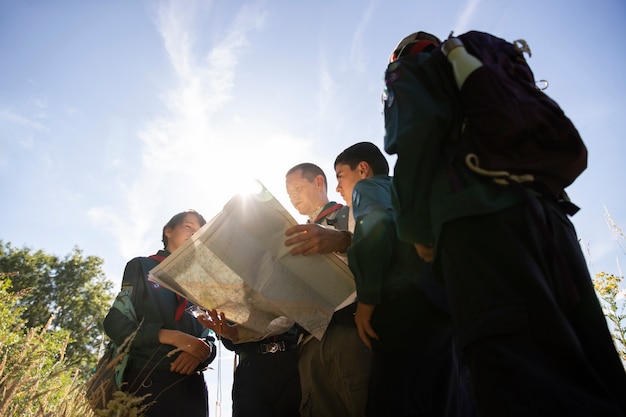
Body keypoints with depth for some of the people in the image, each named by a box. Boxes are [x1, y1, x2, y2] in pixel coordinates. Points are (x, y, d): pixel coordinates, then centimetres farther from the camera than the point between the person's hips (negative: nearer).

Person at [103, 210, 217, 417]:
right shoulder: (142, 267, 8)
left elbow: (208, 339, 13)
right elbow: (115, 322, -4)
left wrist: (203, 351, -12)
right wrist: (172, 337, -16)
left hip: (191, 388, 4)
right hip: (146, 382, -3)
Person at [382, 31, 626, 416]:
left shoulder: (409, 68, 18)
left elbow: (417, 128, -5)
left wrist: (417, 228, -1)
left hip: (477, 219, -7)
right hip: (545, 209, 8)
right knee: (592, 368, 5)